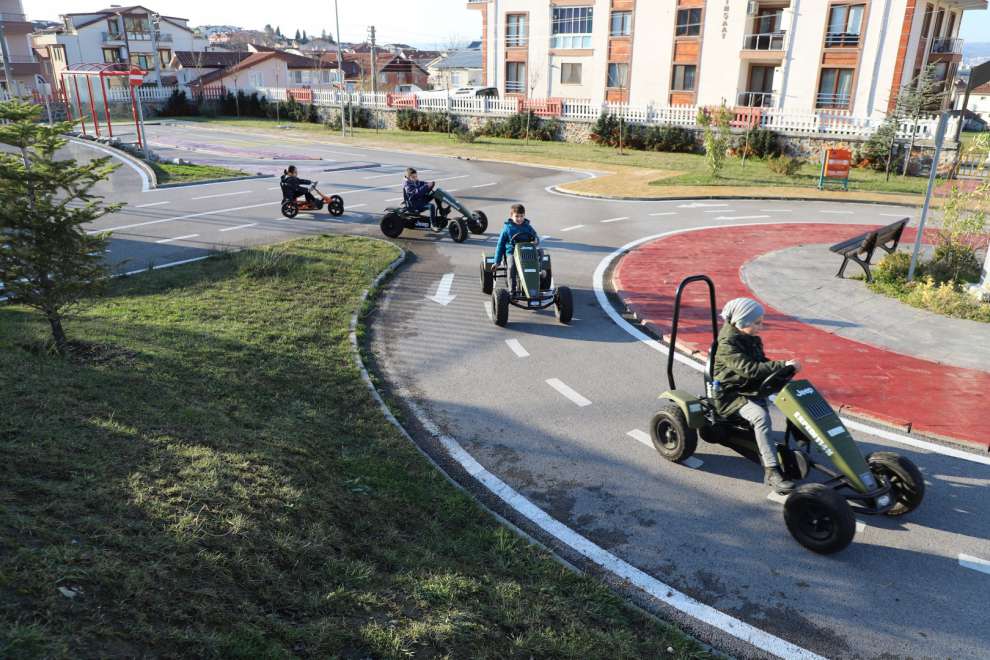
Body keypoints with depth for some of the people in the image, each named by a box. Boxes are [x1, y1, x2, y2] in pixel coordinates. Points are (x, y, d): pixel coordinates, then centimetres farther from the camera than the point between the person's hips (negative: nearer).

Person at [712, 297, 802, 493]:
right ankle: (771, 472, -33)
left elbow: (761, 363, 19)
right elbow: (749, 369, -30)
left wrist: (783, 369, -1)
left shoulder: (751, 339, 9)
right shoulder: (726, 344, -18)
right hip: (730, 395, -8)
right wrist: (783, 365, -31)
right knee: (761, 415, -34)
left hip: (752, 390, 8)